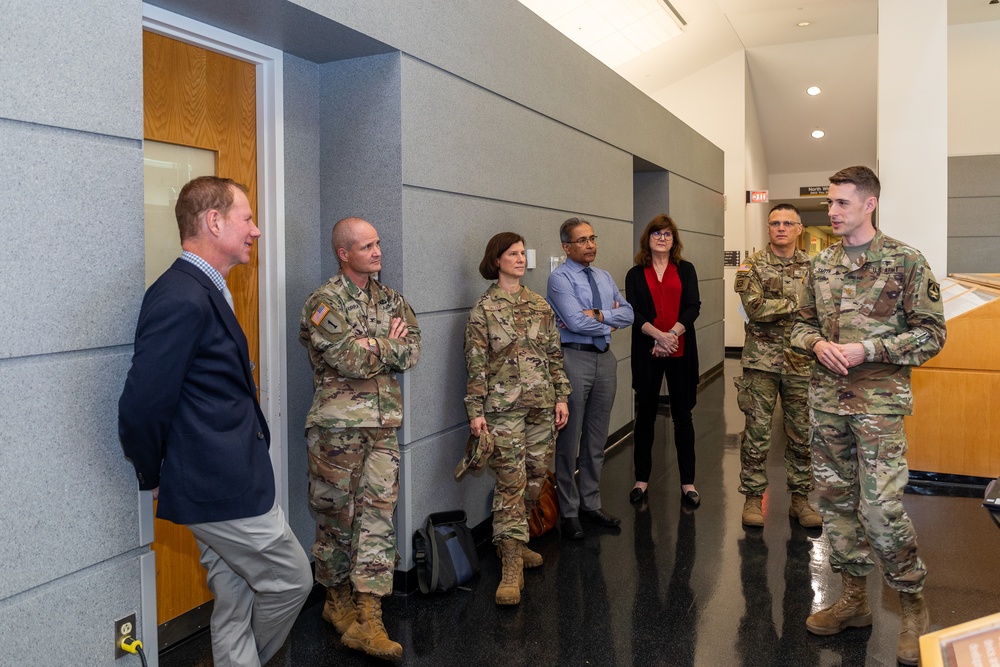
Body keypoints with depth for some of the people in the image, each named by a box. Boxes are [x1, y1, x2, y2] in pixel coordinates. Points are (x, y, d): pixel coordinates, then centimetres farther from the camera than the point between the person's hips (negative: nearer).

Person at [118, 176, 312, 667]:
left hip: (219, 482, 10)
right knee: (290, 580, 7)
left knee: (235, 599, 19)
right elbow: (142, 406, -24)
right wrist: (154, 478, -8)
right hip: (225, 486, -10)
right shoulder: (181, 298, -22)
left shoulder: (204, 291, 11)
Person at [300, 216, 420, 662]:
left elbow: (412, 352, 0)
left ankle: (366, 618, 3)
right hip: (337, 425, -5)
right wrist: (389, 346, -4)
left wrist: (370, 348, -11)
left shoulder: (390, 299, 12)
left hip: (383, 424, 5)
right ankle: (338, 600, 27)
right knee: (336, 513, 7)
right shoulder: (325, 303, -8)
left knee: (378, 513, 0)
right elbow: (352, 362, -19)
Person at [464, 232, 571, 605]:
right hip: (504, 407, -5)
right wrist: (476, 410, -10)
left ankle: (512, 542, 30)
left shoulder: (540, 306, 11)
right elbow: (476, 364, -6)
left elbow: (555, 356, 13)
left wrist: (561, 396, 8)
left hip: (542, 405, 5)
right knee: (511, 481, -7)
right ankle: (512, 565, -2)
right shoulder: (483, 309, -3)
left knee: (535, 477, 10)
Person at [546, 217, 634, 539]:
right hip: (574, 359, -7)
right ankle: (568, 511, 12)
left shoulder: (604, 277, 15)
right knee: (569, 438, 0)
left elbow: (628, 313, 5)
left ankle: (591, 503, 26)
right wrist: (610, 322, -4)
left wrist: (598, 315, -12)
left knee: (597, 437, 13)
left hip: (605, 358, 7)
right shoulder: (560, 278, -7)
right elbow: (576, 322, -18)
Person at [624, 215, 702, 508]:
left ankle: (688, 482, 13)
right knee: (645, 414, 7)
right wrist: (659, 336, -19)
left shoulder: (686, 270, 8)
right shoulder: (636, 274, 7)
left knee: (682, 415, 5)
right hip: (647, 352, 0)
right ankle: (642, 479, 17)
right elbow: (634, 312, -4)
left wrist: (671, 335, -17)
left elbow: (693, 307, -2)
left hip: (680, 351, 0)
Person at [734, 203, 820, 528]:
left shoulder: (812, 267, 8)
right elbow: (756, 308, -16)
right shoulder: (752, 266, -2)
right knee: (757, 433, 3)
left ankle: (800, 498, 23)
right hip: (761, 363, -3)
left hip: (801, 363, 3)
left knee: (802, 434, 10)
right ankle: (753, 497, 15)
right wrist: (798, 303, -12)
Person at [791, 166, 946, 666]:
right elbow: (802, 322, 17)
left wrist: (867, 350, -16)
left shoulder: (906, 262, -6)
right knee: (836, 498, 12)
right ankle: (854, 598, 27)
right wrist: (818, 343, -5)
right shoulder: (821, 264, 10)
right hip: (825, 398, 6)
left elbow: (931, 334, -6)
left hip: (879, 399, -5)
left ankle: (913, 608, 15)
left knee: (881, 508, -8)